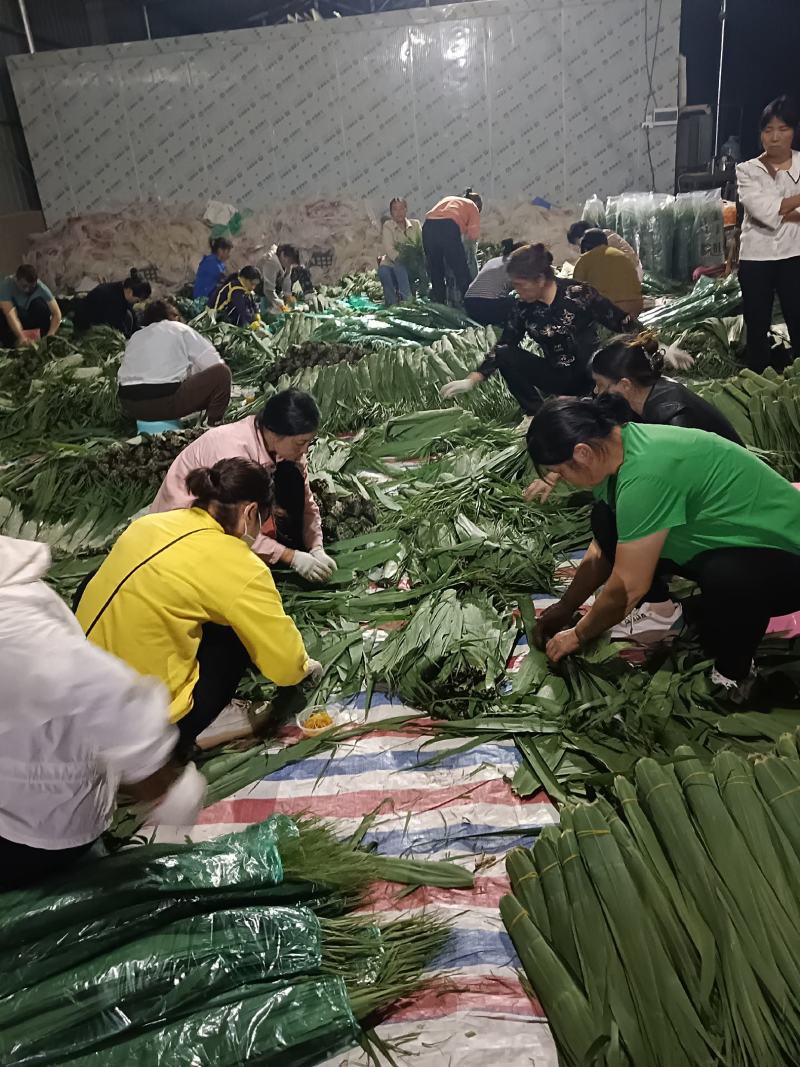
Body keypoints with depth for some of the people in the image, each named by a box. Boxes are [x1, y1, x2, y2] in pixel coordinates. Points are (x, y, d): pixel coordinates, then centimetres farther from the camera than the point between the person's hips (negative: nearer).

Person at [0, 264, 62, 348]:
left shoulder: (41, 288, -22)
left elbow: (57, 313, -24)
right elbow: (10, 314, -39)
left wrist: (50, 334, -40)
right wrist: (21, 337, -54)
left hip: (31, 321, 1)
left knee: (40, 305, -28)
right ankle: (9, 345, -16)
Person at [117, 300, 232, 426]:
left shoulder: (135, 336, 22)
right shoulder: (181, 330, 9)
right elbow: (213, 363, 4)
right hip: (166, 402, -6)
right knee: (221, 372, 4)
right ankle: (213, 427, -3)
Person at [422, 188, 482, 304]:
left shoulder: (448, 199, 37)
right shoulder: (472, 206, 22)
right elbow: (474, 234, 7)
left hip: (428, 226, 5)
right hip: (448, 227, -5)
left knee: (435, 270, 13)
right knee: (461, 269, 2)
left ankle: (438, 303, 14)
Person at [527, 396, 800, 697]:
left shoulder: (645, 474, -33)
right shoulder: (617, 446, -5)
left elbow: (629, 586, -24)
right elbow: (603, 549, 9)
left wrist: (577, 635, -8)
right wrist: (564, 608, 11)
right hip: (729, 539, 9)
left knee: (728, 580, -40)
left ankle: (733, 674, -9)